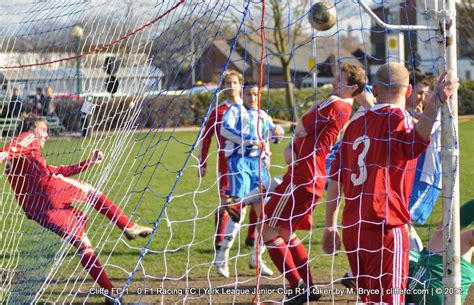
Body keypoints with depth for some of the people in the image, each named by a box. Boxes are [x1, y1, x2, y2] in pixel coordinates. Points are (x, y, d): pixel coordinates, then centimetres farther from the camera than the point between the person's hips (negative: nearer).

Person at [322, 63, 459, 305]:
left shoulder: (355, 125, 14)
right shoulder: (396, 118, -5)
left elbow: (335, 178, 14)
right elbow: (414, 143, -31)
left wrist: (330, 226, 20)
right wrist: (433, 104, -45)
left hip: (352, 230, 6)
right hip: (385, 229, -6)